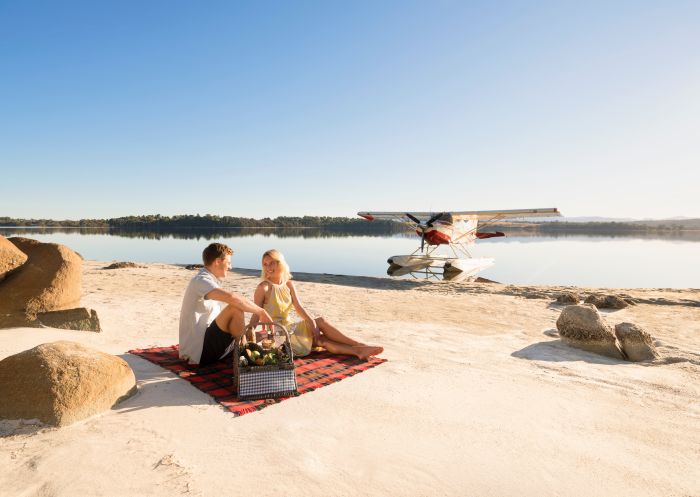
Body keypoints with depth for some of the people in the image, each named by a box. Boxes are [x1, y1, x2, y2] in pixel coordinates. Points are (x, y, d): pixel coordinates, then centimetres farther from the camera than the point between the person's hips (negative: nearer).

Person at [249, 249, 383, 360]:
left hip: (289, 328, 6)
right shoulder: (264, 287, -12)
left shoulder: (288, 284, 6)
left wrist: (311, 321, -17)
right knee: (320, 322, -16)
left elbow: (298, 307, 0)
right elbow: (256, 315, -13)